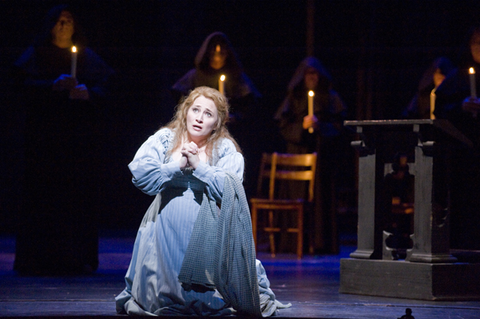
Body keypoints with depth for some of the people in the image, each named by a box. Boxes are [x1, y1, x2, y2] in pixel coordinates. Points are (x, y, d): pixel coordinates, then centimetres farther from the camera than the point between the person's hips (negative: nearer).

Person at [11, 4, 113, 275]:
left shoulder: (88, 57, 14)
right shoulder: (35, 55, 8)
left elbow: (104, 85, 5)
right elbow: (25, 85, -4)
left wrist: (88, 93, -15)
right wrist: (54, 86, -17)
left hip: (81, 136, 2)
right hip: (44, 137, -2)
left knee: (80, 192, -4)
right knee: (44, 192, -8)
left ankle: (78, 257, -2)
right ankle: (40, 258, -6)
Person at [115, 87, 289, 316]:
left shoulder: (226, 148, 5)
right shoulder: (165, 139, 9)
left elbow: (229, 188, -13)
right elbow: (139, 173, -7)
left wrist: (198, 166, -14)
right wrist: (177, 167, -8)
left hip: (208, 231, -1)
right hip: (168, 228, 1)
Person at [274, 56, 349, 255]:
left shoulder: (331, 98, 11)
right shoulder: (294, 98, 15)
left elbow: (338, 126, 3)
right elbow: (283, 126, 8)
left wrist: (319, 125, -14)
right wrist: (302, 126, -10)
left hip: (322, 155, -1)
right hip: (298, 154, 1)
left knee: (320, 197, -9)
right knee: (300, 193, -8)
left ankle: (319, 242, -9)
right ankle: (300, 241, -8)